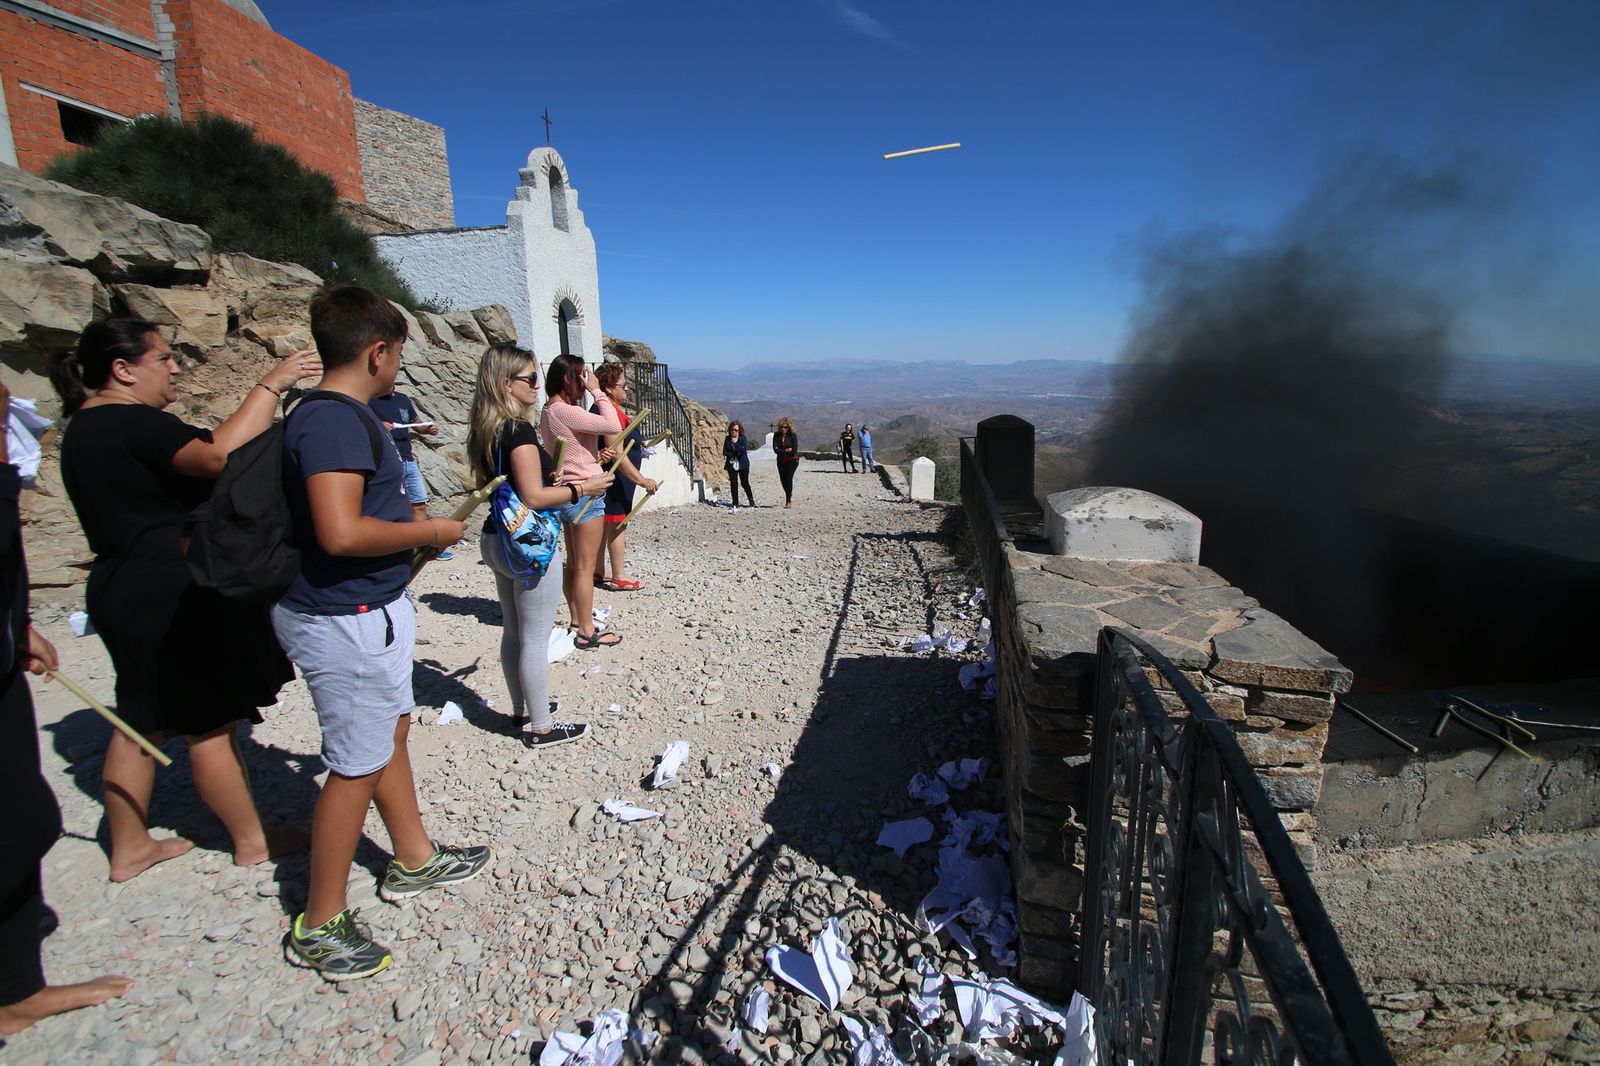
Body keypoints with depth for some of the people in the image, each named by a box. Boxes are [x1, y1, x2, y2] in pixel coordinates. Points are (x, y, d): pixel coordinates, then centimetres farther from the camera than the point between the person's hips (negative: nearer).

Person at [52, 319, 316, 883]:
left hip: (127, 594, 10)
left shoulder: (86, 428, 14)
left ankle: (129, 847, 31)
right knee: (212, 721, 2)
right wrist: (270, 385, -28)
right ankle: (251, 841, 17)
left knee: (142, 720, 18)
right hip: (173, 597, -10)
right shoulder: (133, 424, -19)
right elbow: (219, 455, -35)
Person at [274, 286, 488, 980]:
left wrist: (413, 529, 17)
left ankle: (414, 860, 40)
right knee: (358, 766, 2)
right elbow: (340, 533, -31)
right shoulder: (334, 420, -22)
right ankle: (319, 925, 21)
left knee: (392, 729, 21)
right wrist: (430, 531, -19)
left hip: (367, 610, 11)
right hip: (347, 620, -11)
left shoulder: (338, 414, 10)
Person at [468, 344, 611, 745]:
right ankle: (541, 727, 13)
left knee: (513, 631, 18)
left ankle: (521, 711, 33)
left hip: (496, 539, 10)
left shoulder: (485, 431, 9)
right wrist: (583, 488, -14)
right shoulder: (520, 430, -19)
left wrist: (555, 481, 20)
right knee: (535, 638, 1)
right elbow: (533, 496, -23)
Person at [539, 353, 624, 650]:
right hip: (582, 493, -10)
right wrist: (597, 391, -13)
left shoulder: (549, 411, 11)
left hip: (567, 493, 10)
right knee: (585, 567, -3)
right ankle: (587, 633, 5)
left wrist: (596, 455, 7)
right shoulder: (565, 411, -19)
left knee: (573, 564, 16)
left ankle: (577, 620, 27)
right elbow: (613, 425, -23)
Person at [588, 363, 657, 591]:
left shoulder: (610, 408, 13)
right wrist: (642, 480, -26)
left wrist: (638, 444, 22)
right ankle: (618, 578, 6)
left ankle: (598, 572, 25)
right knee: (617, 524, -3)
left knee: (606, 525, 16)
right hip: (616, 477, -10)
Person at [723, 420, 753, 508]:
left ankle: (751, 499, 29)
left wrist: (735, 443, -17)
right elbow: (725, 452, 0)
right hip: (731, 464, 2)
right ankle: (735, 504, 3)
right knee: (733, 484, -2)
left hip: (742, 464, -2)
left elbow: (744, 450, -17)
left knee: (745, 483, 4)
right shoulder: (727, 439, 5)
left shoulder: (743, 438, -3)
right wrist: (735, 454, -10)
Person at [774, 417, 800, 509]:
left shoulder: (792, 435, -11)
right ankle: (790, 496, 30)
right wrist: (786, 450, -17)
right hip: (781, 461, 4)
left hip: (792, 460, -4)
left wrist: (781, 452, -7)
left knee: (788, 478, -15)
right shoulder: (776, 435, -3)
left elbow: (794, 450, -16)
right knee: (783, 479, 5)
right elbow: (775, 449, -10)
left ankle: (788, 501, -9)